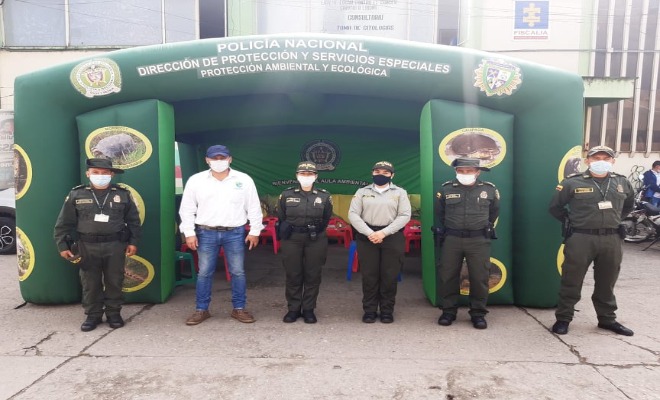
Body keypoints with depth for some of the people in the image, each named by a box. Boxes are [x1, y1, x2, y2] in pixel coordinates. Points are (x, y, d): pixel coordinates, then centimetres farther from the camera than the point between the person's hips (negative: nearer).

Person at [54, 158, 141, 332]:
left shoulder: (123, 194, 2)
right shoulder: (76, 195, 2)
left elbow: (133, 221, 7)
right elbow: (64, 223, 5)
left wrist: (133, 242, 1)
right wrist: (62, 245, 1)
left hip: (115, 245, 0)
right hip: (87, 246, 1)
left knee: (114, 281, 8)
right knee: (90, 283, 9)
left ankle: (114, 313, 22)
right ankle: (93, 315, 23)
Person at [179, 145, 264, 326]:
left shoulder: (244, 180, 0)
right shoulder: (196, 180, 1)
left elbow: (254, 208, 4)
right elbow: (187, 209, 5)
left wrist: (255, 231, 1)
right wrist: (189, 233, -1)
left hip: (235, 233, 0)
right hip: (206, 233, 0)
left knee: (238, 272, 5)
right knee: (204, 273, 7)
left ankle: (239, 309, 18)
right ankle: (201, 310, 20)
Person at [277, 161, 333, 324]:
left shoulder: (324, 196, 1)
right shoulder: (286, 195, 2)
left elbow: (326, 219, 11)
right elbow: (281, 218, 11)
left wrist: (315, 232, 10)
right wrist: (288, 233, 9)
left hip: (316, 241, 0)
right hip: (291, 240, 0)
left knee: (313, 276, 5)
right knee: (293, 275, 5)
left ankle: (309, 309, 17)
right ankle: (293, 309, 17)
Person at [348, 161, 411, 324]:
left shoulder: (400, 192, 7)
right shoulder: (362, 192, 9)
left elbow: (405, 216, -3)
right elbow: (353, 214, 0)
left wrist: (384, 232, -13)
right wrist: (369, 233, -13)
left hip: (392, 238, 0)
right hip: (366, 237, 1)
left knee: (389, 276, 2)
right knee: (369, 276, 3)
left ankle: (387, 311, 16)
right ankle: (369, 311, 15)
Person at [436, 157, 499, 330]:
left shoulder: (489, 189, -1)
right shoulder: (446, 189, -1)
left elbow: (494, 212, 17)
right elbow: (440, 213, 16)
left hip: (479, 240, 0)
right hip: (452, 239, 1)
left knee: (479, 278, 4)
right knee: (448, 276, 5)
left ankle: (478, 313, 17)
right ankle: (448, 311, 19)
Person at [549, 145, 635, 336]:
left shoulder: (622, 183, 8)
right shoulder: (572, 183, -5)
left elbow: (629, 205, 26)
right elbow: (555, 207, 4)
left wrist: (613, 220, 18)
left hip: (612, 239, 4)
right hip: (580, 238, -4)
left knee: (606, 283, 15)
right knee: (571, 281, 3)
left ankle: (607, 319, 30)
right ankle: (563, 318, 14)